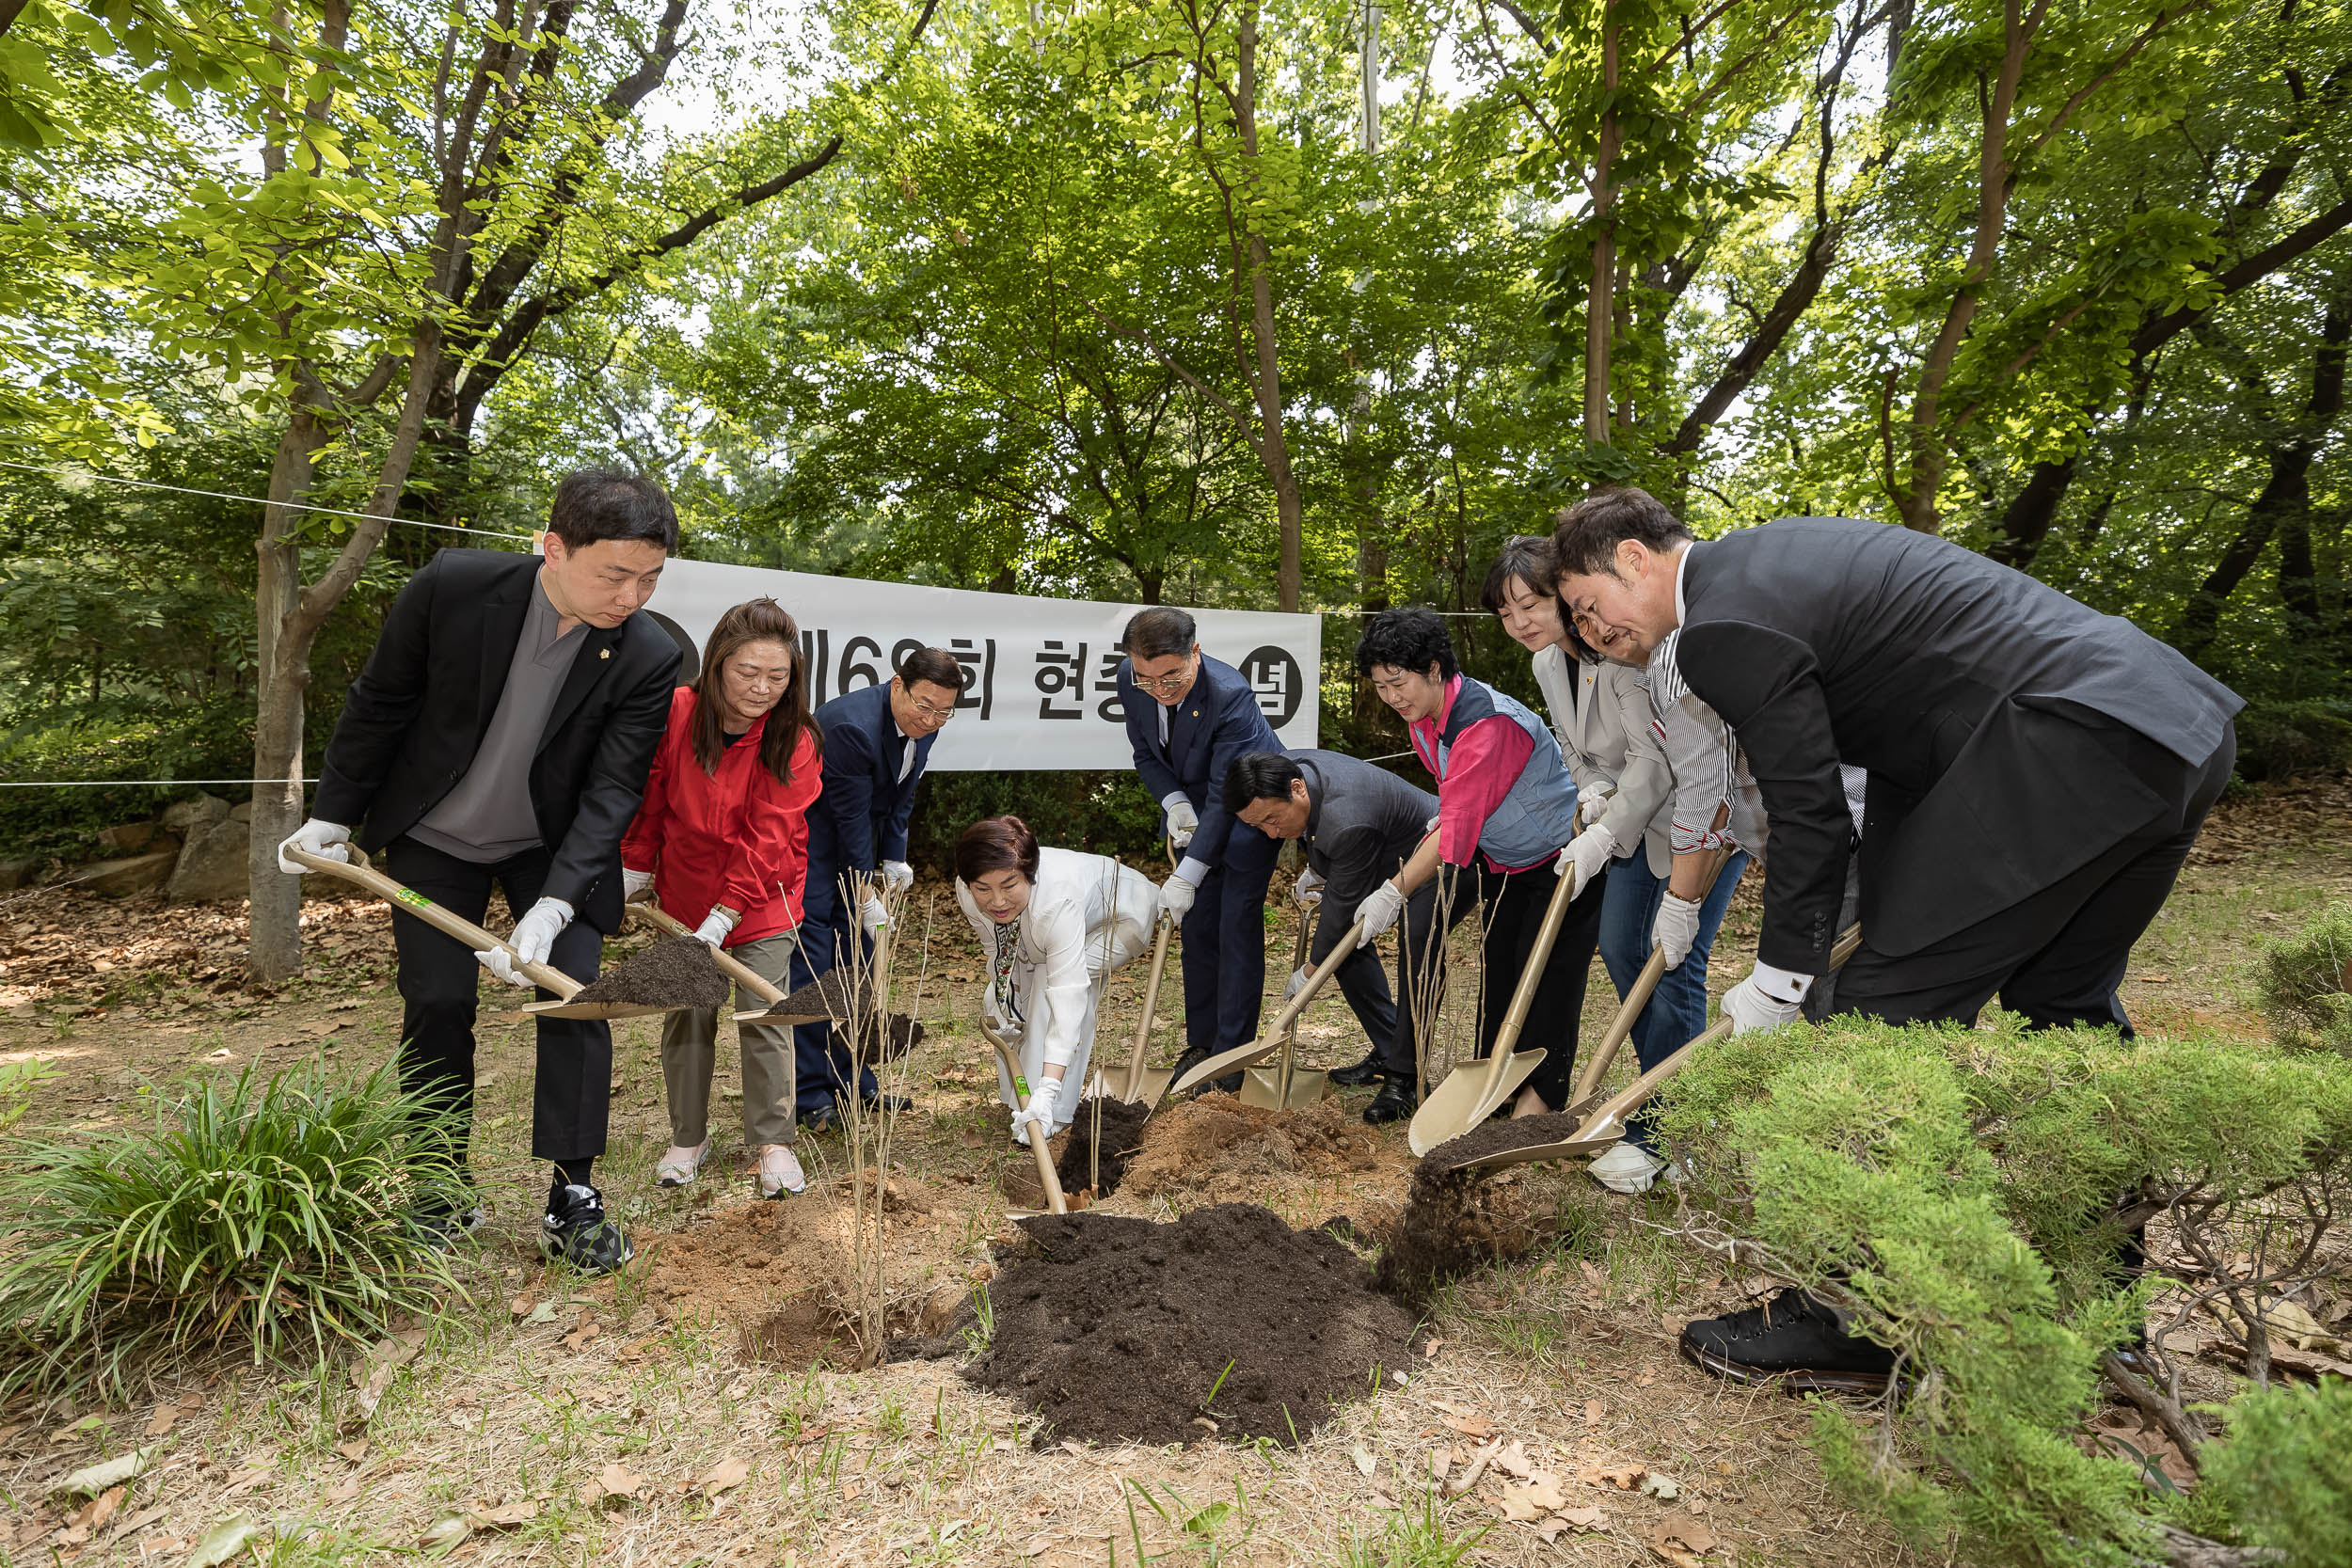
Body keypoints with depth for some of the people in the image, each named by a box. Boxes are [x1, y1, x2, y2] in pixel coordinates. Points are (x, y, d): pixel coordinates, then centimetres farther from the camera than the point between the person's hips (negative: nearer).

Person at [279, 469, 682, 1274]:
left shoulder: (649, 658, -23)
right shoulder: (452, 586, -22)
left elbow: (611, 792, -22)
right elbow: (379, 704, -7)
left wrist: (552, 906, -32)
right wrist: (334, 815, 2)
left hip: (552, 846, 0)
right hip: (434, 837, 1)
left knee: (575, 996, -8)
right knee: (436, 1003, 2)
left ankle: (573, 1200, 3)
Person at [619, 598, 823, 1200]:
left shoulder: (792, 740, -17)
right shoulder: (676, 713, -13)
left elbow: (767, 838, -20)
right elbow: (649, 798, 3)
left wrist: (721, 920, -24)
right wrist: (636, 870, 9)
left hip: (762, 898, -2)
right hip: (684, 890, 2)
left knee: (764, 1016, -1)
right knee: (686, 1014, 8)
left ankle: (772, 1142, 14)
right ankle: (688, 1139, 25)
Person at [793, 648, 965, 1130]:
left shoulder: (922, 726, -7)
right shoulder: (853, 725, -31)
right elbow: (851, 817, -25)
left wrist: (894, 859, -2)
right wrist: (866, 899, -19)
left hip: (858, 829, 8)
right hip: (809, 829, -8)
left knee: (857, 950, 9)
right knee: (811, 953, -8)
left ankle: (850, 1076, 18)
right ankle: (811, 1091, 1)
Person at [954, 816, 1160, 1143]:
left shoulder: (1058, 902, -46)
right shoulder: (968, 893, -28)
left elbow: (1068, 998, -50)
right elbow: (995, 948, -6)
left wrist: (1046, 1092, -55)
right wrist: (1000, 997, -20)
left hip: (1125, 913, -6)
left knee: (1054, 981, -29)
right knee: (998, 1001, -6)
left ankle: (1055, 1112, -17)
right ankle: (1018, 1099, 15)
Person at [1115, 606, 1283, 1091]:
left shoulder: (1230, 694, -35)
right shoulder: (1131, 679, -16)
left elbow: (1226, 796, -33)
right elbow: (1144, 752, 0)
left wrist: (1186, 877, -33)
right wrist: (1173, 801, -19)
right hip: (1191, 806, 6)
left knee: (1238, 927, -6)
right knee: (1196, 926, 8)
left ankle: (1230, 1055, 4)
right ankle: (1200, 1042, 20)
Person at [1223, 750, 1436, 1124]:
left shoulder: (1348, 823, -42)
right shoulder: (1284, 768, -15)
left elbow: (1342, 903, -29)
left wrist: (1309, 973, -17)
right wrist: (1316, 870, 5)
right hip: (1388, 860, 10)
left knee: (1415, 953, -24)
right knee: (1346, 942, 5)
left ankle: (1404, 1076, -12)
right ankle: (1387, 1053, 16)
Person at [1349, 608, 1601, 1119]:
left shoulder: (1486, 722, -34)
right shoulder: (1421, 718, -4)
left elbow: (1457, 827, -35)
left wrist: (1394, 891, -31)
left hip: (1564, 854, -8)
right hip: (1503, 856, 9)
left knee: (1545, 969, -6)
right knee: (1498, 964, 10)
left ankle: (1543, 1092, 7)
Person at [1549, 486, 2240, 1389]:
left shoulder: (1726, 624, -12)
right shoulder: (1771, 558, 18)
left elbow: (1812, 821, -10)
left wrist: (1777, 984, 3)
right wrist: (1891, 902, 25)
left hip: (2069, 738, -11)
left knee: (1894, 1006, -6)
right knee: (2065, 1002, 21)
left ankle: (1853, 1320, 4)